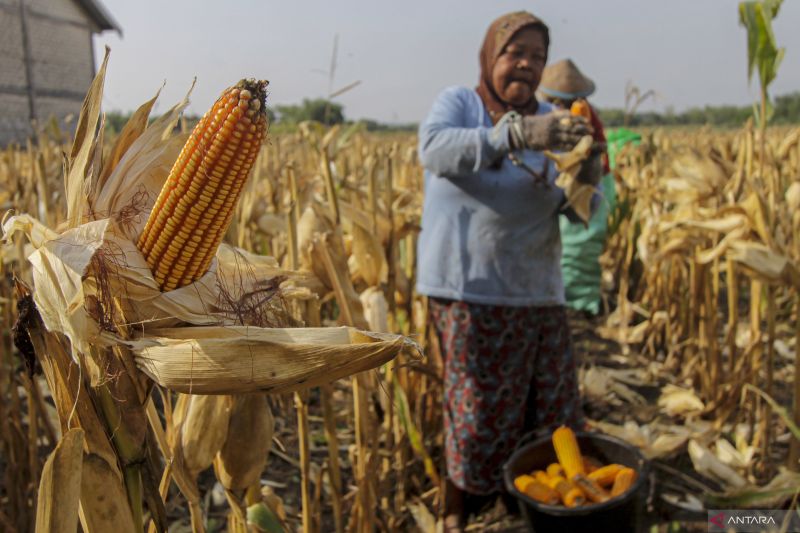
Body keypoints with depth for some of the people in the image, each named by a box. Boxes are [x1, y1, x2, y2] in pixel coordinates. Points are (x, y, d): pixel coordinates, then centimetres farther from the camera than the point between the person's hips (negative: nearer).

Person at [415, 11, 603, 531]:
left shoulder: (549, 118, 12)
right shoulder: (458, 101, 2)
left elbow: (573, 211, 8)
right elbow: (434, 147, -22)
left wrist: (586, 181, -15)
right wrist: (516, 134, -33)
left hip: (537, 289, 5)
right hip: (471, 287, -4)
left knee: (554, 410, 10)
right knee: (479, 410, 1)